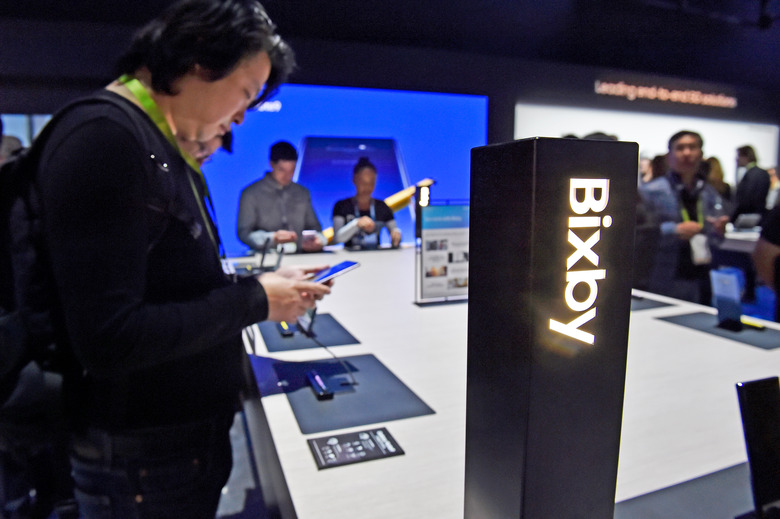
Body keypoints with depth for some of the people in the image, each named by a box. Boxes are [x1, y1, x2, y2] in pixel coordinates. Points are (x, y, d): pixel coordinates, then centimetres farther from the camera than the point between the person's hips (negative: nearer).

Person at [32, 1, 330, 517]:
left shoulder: (167, 149, 8)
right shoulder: (103, 137, -21)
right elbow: (109, 339, -26)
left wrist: (265, 287, -1)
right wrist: (254, 301, -19)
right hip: (140, 459, -8)